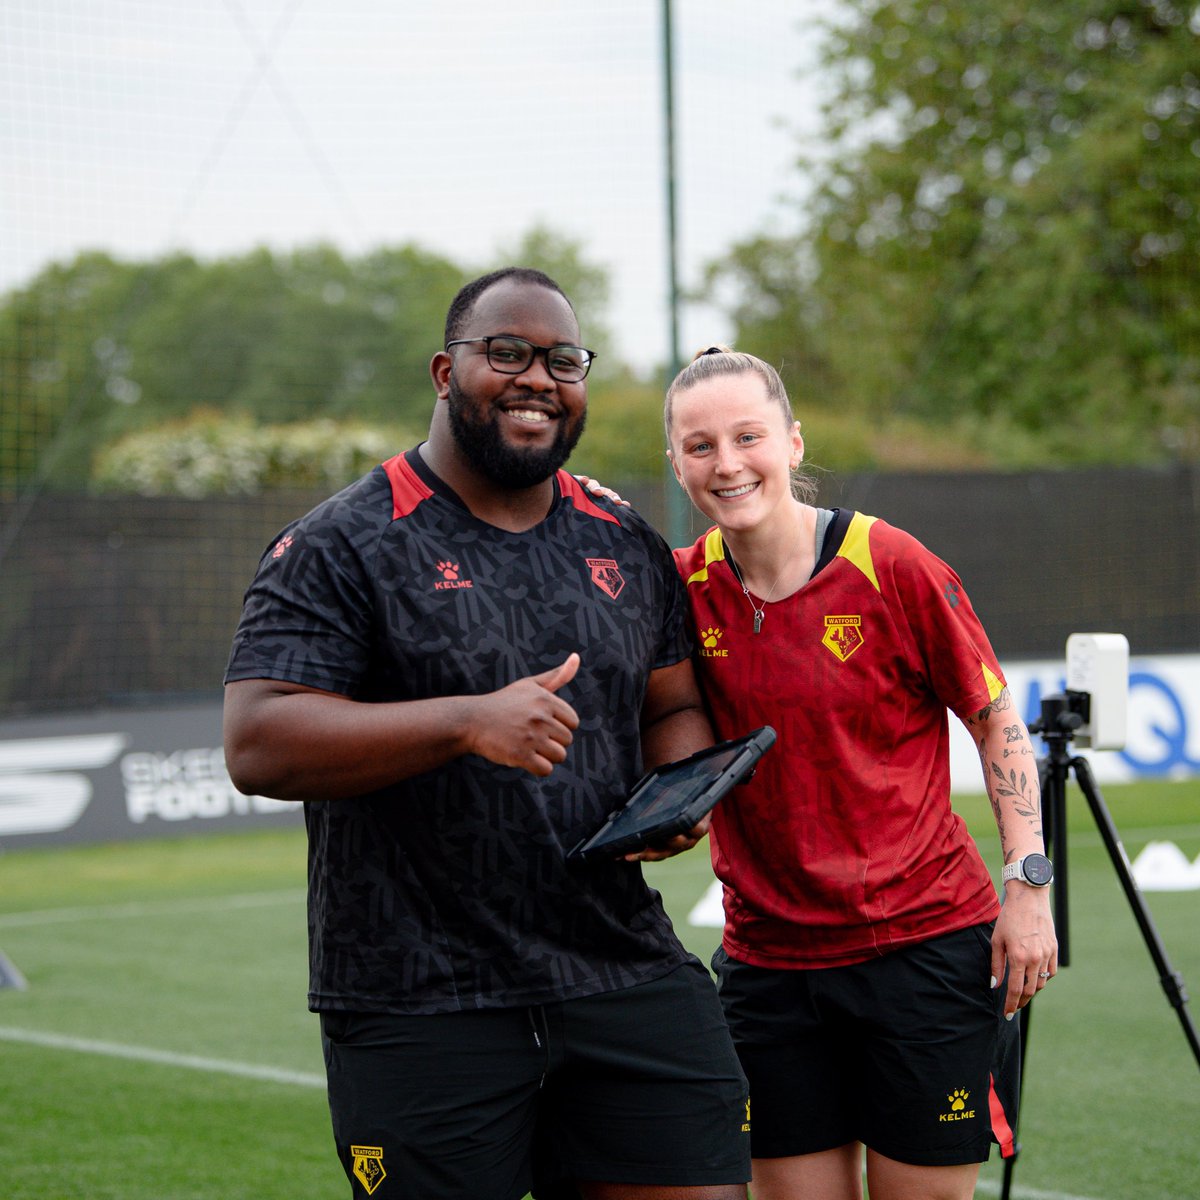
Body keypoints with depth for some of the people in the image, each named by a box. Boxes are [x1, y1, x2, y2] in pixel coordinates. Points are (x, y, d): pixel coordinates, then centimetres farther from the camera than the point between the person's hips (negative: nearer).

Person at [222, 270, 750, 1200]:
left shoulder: (629, 550, 14)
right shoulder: (342, 548, -4)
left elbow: (676, 709, 24)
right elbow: (257, 745, -14)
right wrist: (466, 722, -24)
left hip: (627, 980, 4)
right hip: (419, 1010, -4)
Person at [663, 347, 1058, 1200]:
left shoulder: (891, 566, -9)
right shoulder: (681, 591, -1)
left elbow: (996, 721, -1)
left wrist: (1028, 882, -5)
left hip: (925, 942, -3)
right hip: (769, 961, 3)